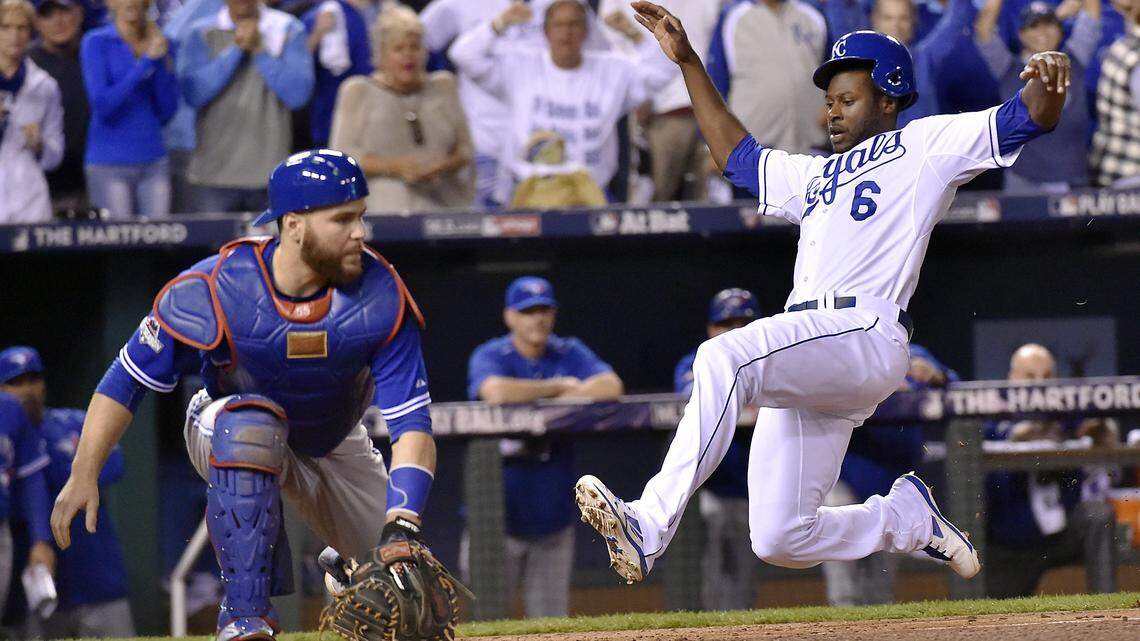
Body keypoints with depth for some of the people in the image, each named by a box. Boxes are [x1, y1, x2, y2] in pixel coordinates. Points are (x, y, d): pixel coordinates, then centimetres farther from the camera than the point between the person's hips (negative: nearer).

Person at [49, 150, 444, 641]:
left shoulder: (381, 298, -27)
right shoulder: (210, 291, -30)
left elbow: (412, 423, -30)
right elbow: (128, 379, -18)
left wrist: (401, 529, -43)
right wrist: (84, 474, -26)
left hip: (335, 447, 3)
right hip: (223, 431, -3)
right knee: (251, 423, -39)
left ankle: (343, 566, 35)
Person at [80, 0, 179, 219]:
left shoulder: (159, 44, 9)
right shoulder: (96, 43, -1)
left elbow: (167, 112, 4)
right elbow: (102, 104, -13)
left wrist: (161, 60, -7)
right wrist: (146, 62, -13)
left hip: (153, 160, 4)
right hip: (109, 162, -4)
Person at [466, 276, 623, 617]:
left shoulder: (569, 353, 5)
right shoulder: (489, 356, -6)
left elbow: (610, 387, -12)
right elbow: (497, 391, -29)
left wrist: (542, 399, -15)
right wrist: (561, 386, -15)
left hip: (553, 516, 4)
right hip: (500, 515, -4)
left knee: (551, 621, 8)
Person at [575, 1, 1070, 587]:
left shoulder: (925, 146, 13)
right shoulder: (816, 175, 35)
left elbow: (1027, 118, 4)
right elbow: (736, 154, 44)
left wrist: (1046, 81, -20)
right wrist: (688, 62, 40)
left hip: (866, 333, -8)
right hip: (803, 348, 8)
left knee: (722, 358, -36)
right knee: (778, 540, -2)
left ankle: (650, 526, -45)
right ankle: (909, 516, 19)